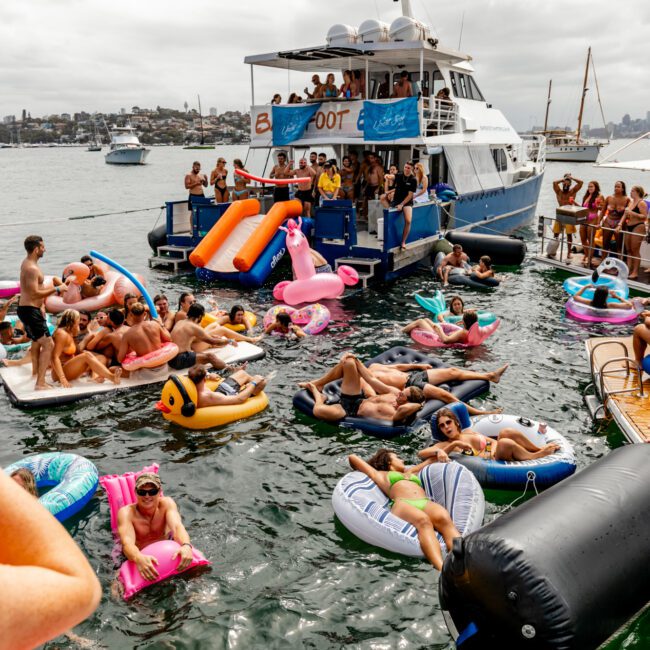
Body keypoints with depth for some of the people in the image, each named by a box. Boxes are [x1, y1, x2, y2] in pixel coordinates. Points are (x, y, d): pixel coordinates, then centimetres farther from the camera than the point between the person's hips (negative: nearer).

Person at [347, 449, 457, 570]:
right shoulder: (380, 475, 32)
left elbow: (430, 460, 56)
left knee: (444, 519, -34)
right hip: (402, 504, -4)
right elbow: (352, 457, 37)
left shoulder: (411, 473, 45)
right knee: (422, 521, -39)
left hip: (426, 503, 4)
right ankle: (442, 570, -63)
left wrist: (439, 453, 36)